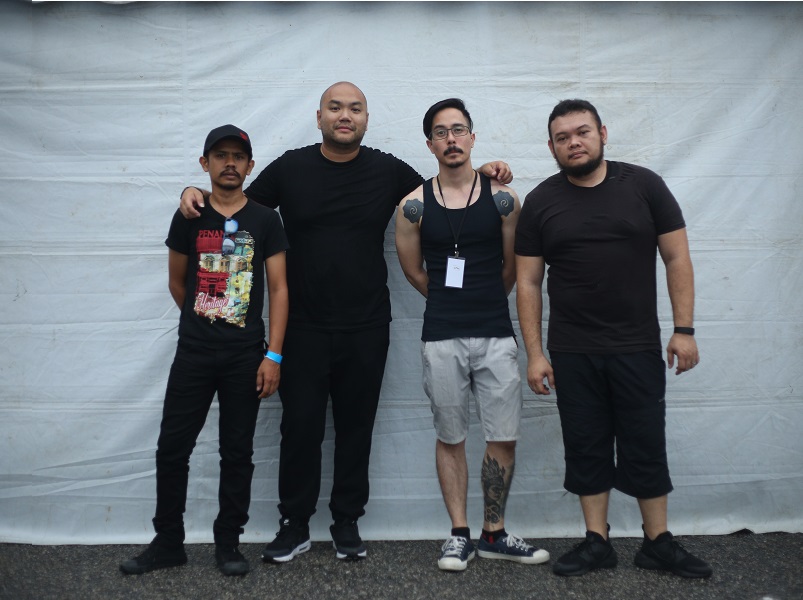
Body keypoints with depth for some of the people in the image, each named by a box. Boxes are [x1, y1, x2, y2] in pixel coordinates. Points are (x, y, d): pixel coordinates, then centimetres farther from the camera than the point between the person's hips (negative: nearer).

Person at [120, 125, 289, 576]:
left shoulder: (265, 220, 0)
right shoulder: (188, 218, 4)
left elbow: (278, 289, -3)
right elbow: (177, 282, 15)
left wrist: (273, 355, -9)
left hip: (246, 356, -1)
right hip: (193, 353, 2)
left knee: (237, 452, 7)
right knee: (172, 448, 5)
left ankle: (228, 543, 21)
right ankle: (168, 543, 21)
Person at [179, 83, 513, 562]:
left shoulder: (388, 170, 4)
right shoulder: (290, 168, 3)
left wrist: (481, 175, -2)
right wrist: (196, 194, -6)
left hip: (366, 328, 1)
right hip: (304, 328, 0)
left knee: (356, 427, 10)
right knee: (300, 427, 4)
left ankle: (348, 524, 25)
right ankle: (295, 526, 21)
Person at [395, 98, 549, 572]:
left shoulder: (502, 198, 0)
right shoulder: (415, 205, 0)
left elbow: (512, 268, 8)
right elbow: (415, 272, 9)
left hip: (496, 334, 1)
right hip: (441, 338, 0)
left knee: (504, 438, 3)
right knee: (450, 438, 8)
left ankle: (495, 536, 21)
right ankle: (460, 534, 21)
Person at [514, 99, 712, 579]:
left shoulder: (643, 185, 0)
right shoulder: (540, 202, 1)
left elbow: (677, 257, 1)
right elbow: (528, 282, 2)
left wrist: (684, 329, -5)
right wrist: (535, 353, -3)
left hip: (638, 347, -1)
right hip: (572, 353, 1)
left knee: (647, 446, 7)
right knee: (586, 448, 9)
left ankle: (659, 544, 23)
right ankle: (598, 543, 22)